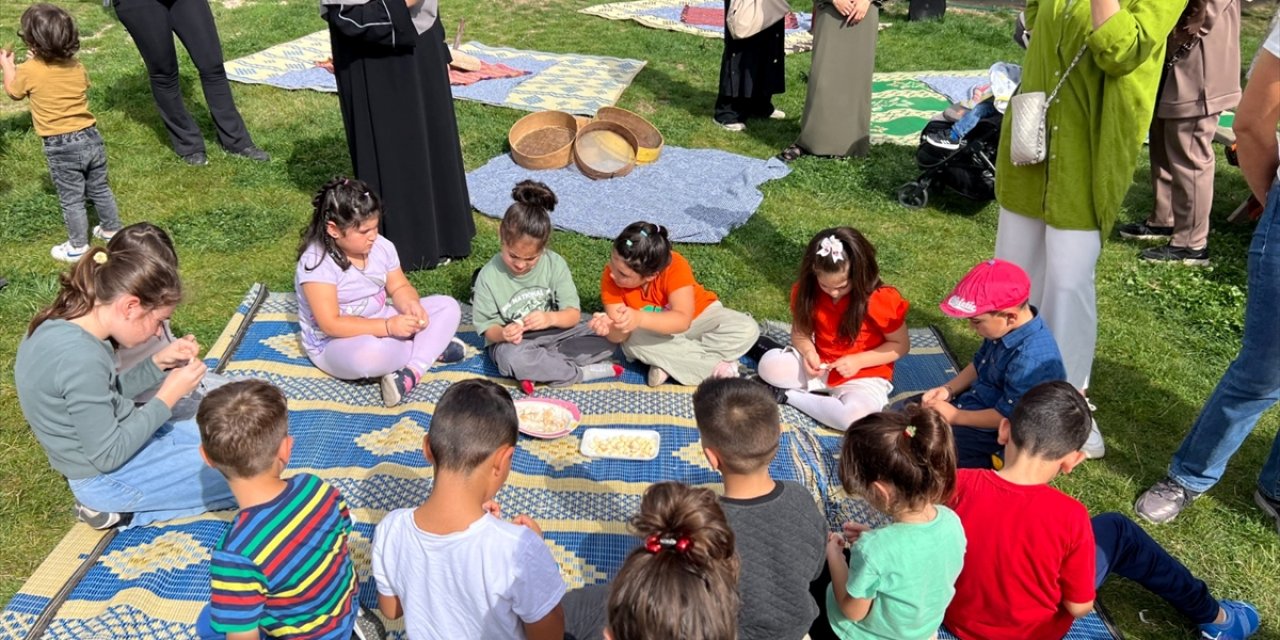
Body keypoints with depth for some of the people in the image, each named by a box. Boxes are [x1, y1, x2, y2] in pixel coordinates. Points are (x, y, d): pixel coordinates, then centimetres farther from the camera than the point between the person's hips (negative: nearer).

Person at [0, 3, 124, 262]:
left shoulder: (29, 71, -13)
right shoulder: (77, 66, -2)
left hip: (61, 147, -4)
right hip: (91, 137, 4)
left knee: (72, 200, 8)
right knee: (100, 190, 21)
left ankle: (77, 247, 19)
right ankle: (113, 230, 35)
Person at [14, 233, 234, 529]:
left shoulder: (63, 325, -3)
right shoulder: (80, 358, -31)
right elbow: (108, 457, -24)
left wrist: (159, 363, -3)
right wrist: (169, 396, -18)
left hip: (122, 441, 9)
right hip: (109, 476, -9)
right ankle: (116, 504, 1)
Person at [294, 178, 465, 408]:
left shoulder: (380, 246, -4)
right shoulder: (317, 263, -24)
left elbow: (399, 287, 5)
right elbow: (331, 325, -27)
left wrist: (411, 304, -20)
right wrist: (389, 326, -32)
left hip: (381, 326, 7)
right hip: (335, 344, -7)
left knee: (448, 307, -5)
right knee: (368, 354, -43)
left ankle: (411, 373, -22)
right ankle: (432, 348, -12)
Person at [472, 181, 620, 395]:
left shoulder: (555, 264, -8)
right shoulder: (489, 276, -12)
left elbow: (573, 314, -9)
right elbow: (487, 327, -7)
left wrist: (550, 318, -31)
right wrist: (502, 334, -31)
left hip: (553, 334, 3)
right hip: (512, 343, -3)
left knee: (606, 340, -17)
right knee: (512, 359, -39)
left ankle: (536, 368, -20)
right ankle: (583, 372, -22)